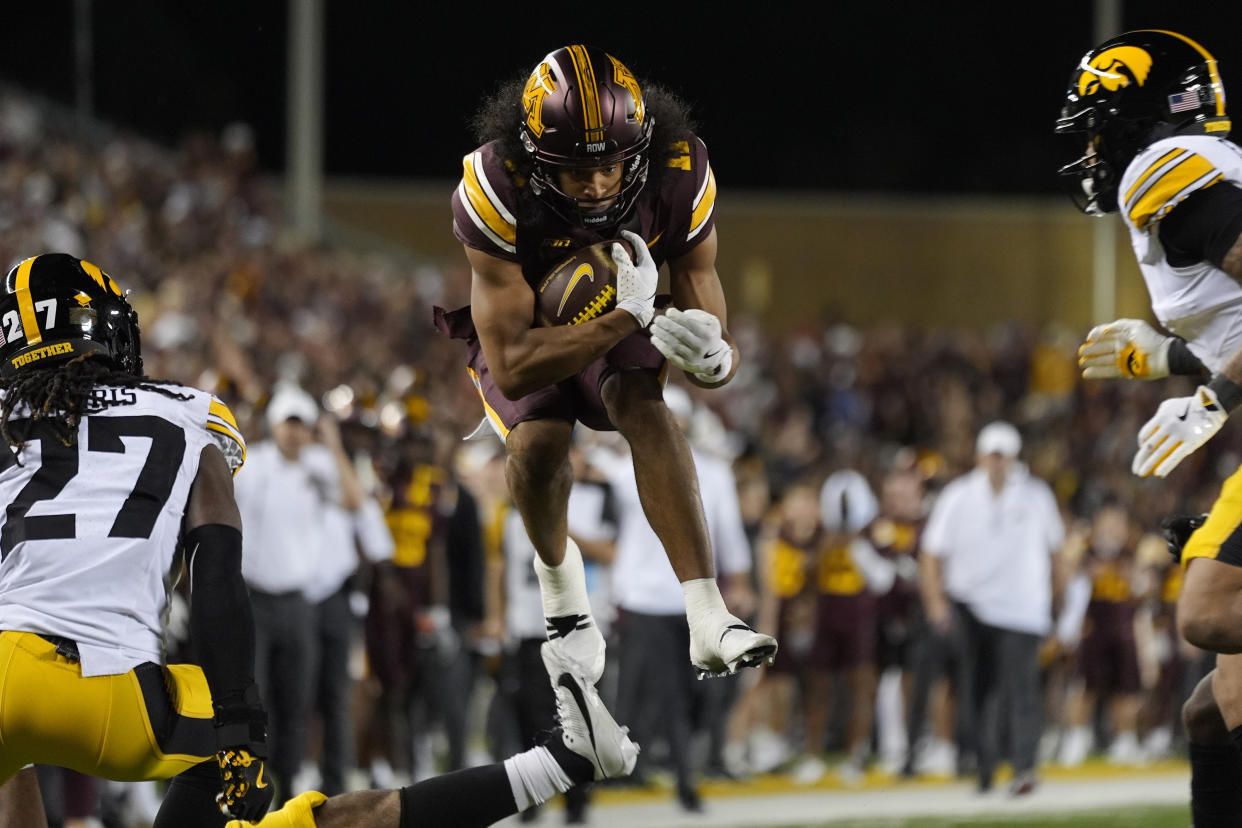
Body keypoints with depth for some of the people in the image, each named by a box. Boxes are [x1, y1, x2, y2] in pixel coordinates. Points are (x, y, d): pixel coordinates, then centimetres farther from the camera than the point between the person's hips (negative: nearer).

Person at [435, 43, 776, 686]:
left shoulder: (678, 179, -27)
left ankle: (708, 622, -37)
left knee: (641, 404, -30)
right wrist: (626, 321, -47)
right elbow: (512, 366, -37)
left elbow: (712, 327, -22)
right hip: (514, 318, -1)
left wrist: (712, 357, -47)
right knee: (538, 439, -29)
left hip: (618, 313, 1)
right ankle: (558, 574, 4)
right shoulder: (495, 190, -36)